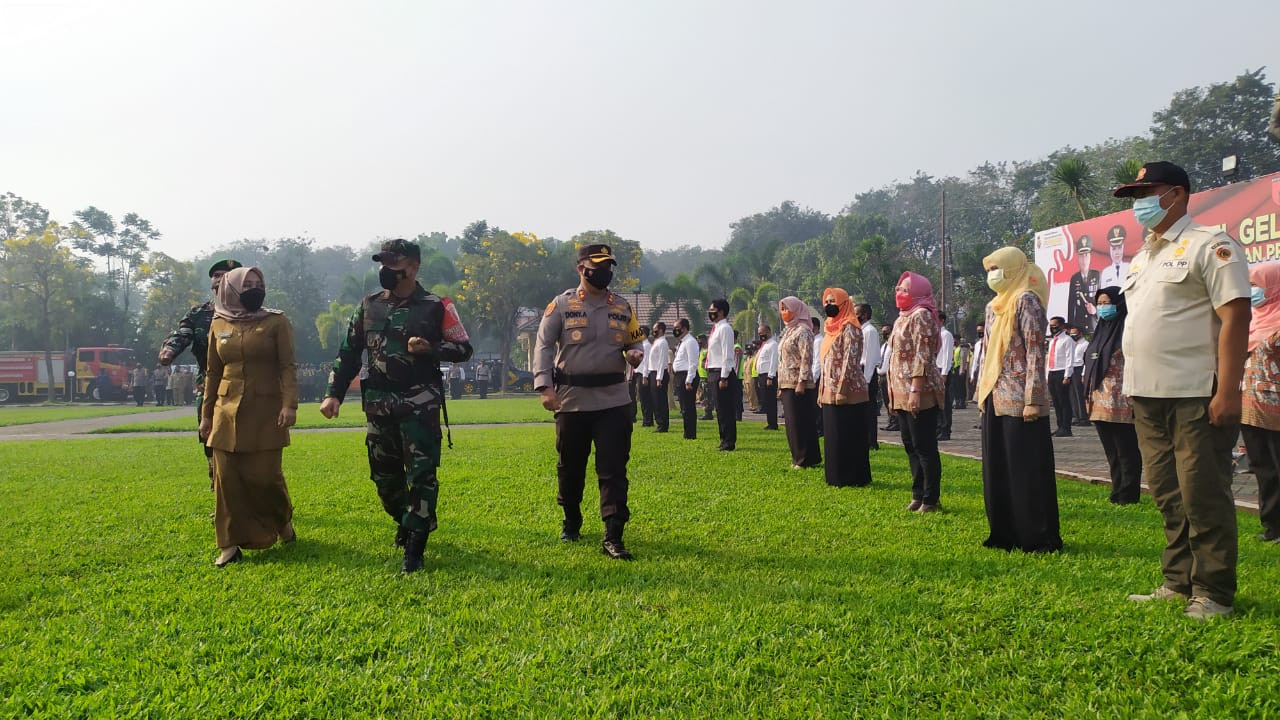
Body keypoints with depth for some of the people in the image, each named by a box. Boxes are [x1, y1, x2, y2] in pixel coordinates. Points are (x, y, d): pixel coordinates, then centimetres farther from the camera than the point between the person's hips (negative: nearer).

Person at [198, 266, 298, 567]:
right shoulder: (218, 325, 10)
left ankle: (283, 520, 26)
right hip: (227, 410, 3)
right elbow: (212, 372, 15)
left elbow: (287, 367, -5)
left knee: (264, 475, -4)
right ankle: (231, 544, 9)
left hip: (265, 410, -3)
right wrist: (206, 414, 14)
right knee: (226, 477, 0)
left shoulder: (276, 322, 0)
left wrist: (289, 404, -17)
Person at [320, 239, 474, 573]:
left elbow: (463, 349, 1)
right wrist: (334, 393, 7)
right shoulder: (368, 306, 11)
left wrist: (430, 349, -17)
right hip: (378, 406, 5)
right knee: (384, 475, 12)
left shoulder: (436, 307, -2)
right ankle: (407, 523, 38)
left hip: (419, 405, -4)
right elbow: (349, 352, 14)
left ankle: (414, 548, -1)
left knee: (421, 475, -7)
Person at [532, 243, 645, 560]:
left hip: (613, 400, 1)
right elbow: (543, 346, -2)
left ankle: (613, 537, -2)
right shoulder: (561, 305, -1)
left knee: (614, 468, -5)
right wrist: (545, 387, -13)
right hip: (572, 399, -1)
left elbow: (636, 341, 16)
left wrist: (635, 353, -9)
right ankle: (571, 520, 36)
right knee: (570, 466, 12)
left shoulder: (622, 307, 7)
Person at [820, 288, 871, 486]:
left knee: (848, 437, -3)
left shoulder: (850, 327, -10)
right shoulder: (832, 328, 17)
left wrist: (842, 389, -22)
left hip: (847, 392, -9)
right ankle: (837, 476, 19)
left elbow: (850, 360, -17)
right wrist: (822, 390, 16)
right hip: (831, 392, 9)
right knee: (834, 436, 12)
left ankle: (853, 478, 3)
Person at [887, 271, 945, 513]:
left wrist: (916, 391, -23)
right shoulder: (902, 319, 19)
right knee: (911, 446, 13)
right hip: (902, 395, 10)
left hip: (919, 394, -10)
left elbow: (922, 356, -18)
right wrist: (893, 396, 19)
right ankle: (918, 494, 21)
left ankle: (931, 499, 1)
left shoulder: (921, 315, -10)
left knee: (924, 447, -5)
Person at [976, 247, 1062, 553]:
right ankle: (1006, 532, 21)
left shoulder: (1026, 300, -9)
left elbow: (1035, 352, -15)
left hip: (1020, 401, -9)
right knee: (997, 468, 11)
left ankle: (1039, 536, 6)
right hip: (995, 399, 9)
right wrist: (983, 393, 16)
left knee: (1028, 469, -2)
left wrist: (1032, 399, -20)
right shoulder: (993, 306, 16)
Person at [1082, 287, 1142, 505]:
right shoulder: (1101, 330, 16)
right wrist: (1089, 396, 16)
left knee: (1126, 453, 1)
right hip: (1100, 404, 8)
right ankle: (1117, 494, 19)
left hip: (1120, 405, -8)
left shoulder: (1127, 331, -8)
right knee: (1112, 454, 13)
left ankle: (1127, 497, 6)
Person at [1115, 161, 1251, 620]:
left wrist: (1227, 392, -20)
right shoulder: (1143, 257, 19)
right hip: (1148, 395, 8)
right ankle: (1179, 583, 23)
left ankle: (1214, 594, 7)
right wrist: (1135, 390, 15)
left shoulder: (1209, 245, -6)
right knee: (1168, 495, 13)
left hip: (1195, 395, -8)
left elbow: (1235, 317, -14)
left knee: (1203, 495, -3)